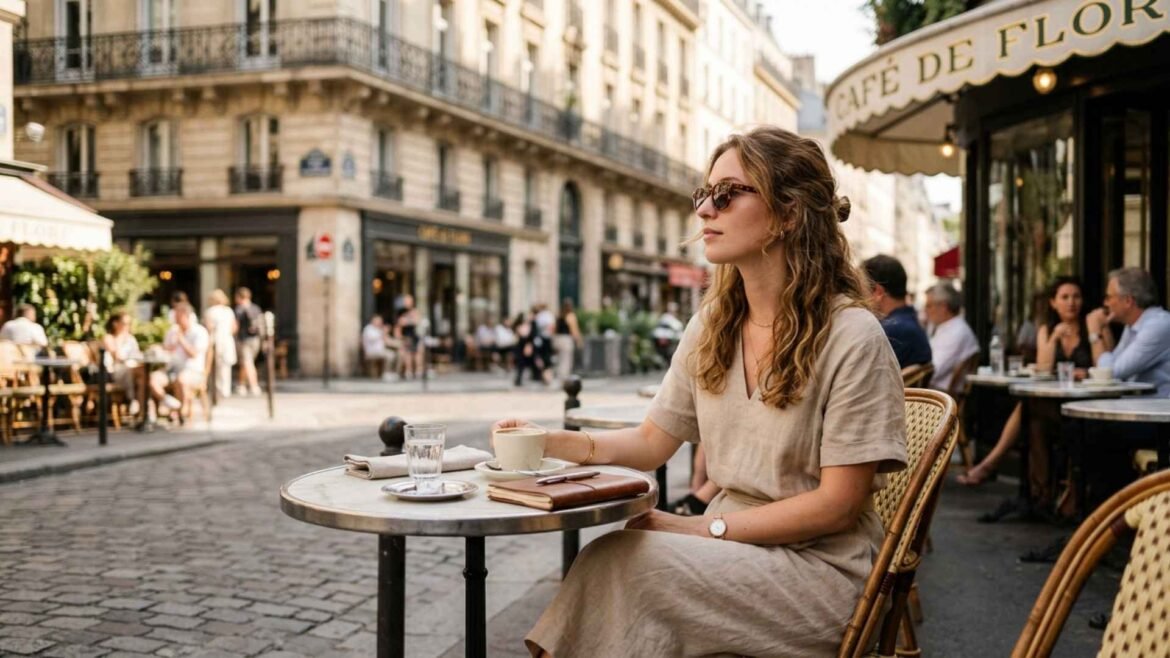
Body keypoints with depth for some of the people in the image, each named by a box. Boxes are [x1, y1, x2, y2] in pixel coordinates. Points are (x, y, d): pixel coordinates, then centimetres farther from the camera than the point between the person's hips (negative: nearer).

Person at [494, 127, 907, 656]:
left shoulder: (851, 337, -14)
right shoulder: (711, 325, 7)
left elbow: (837, 505, -14)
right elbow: (652, 442, 12)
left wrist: (703, 528, -15)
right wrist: (557, 442, -5)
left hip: (820, 567, -5)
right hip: (731, 548, 5)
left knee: (620, 564, -25)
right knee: (608, 560, -23)